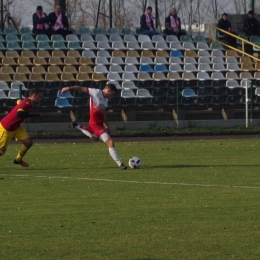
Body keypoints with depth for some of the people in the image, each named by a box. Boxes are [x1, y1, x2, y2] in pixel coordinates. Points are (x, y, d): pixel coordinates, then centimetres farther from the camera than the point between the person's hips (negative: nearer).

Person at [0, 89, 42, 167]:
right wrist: (33, 114, -39)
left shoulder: (27, 102, -1)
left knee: (28, 142, -1)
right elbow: (19, 114, -45)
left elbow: (18, 101, 22)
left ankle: (18, 160, 18)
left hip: (16, 127, 9)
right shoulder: (26, 103, -28)